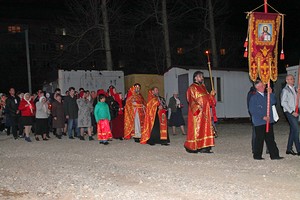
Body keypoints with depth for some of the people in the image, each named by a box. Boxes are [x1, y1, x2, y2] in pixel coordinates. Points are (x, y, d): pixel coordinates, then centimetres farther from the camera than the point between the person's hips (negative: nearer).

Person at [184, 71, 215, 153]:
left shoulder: (203, 87, 18)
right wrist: (198, 108, -27)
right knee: (196, 129, -6)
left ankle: (204, 147, 4)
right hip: (197, 113, -8)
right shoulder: (192, 88, -6)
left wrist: (211, 95, 2)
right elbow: (192, 100, -15)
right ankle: (192, 147, 2)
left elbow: (207, 98, 21)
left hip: (205, 112, 8)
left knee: (206, 129, 3)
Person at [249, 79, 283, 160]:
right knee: (259, 139, 0)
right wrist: (263, 117, -15)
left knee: (270, 138, 7)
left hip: (268, 121, 6)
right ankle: (257, 155, 12)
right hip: (259, 122, -6)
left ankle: (274, 155, 9)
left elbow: (273, 102, 0)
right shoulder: (254, 98, -6)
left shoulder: (266, 95, 13)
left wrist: (271, 94, -11)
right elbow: (252, 111, -11)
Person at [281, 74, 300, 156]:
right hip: (289, 112, -7)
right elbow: (283, 103, -12)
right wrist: (292, 112, -15)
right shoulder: (285, 90, -6)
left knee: (293, 130, 8)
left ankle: (289, 149, 15)